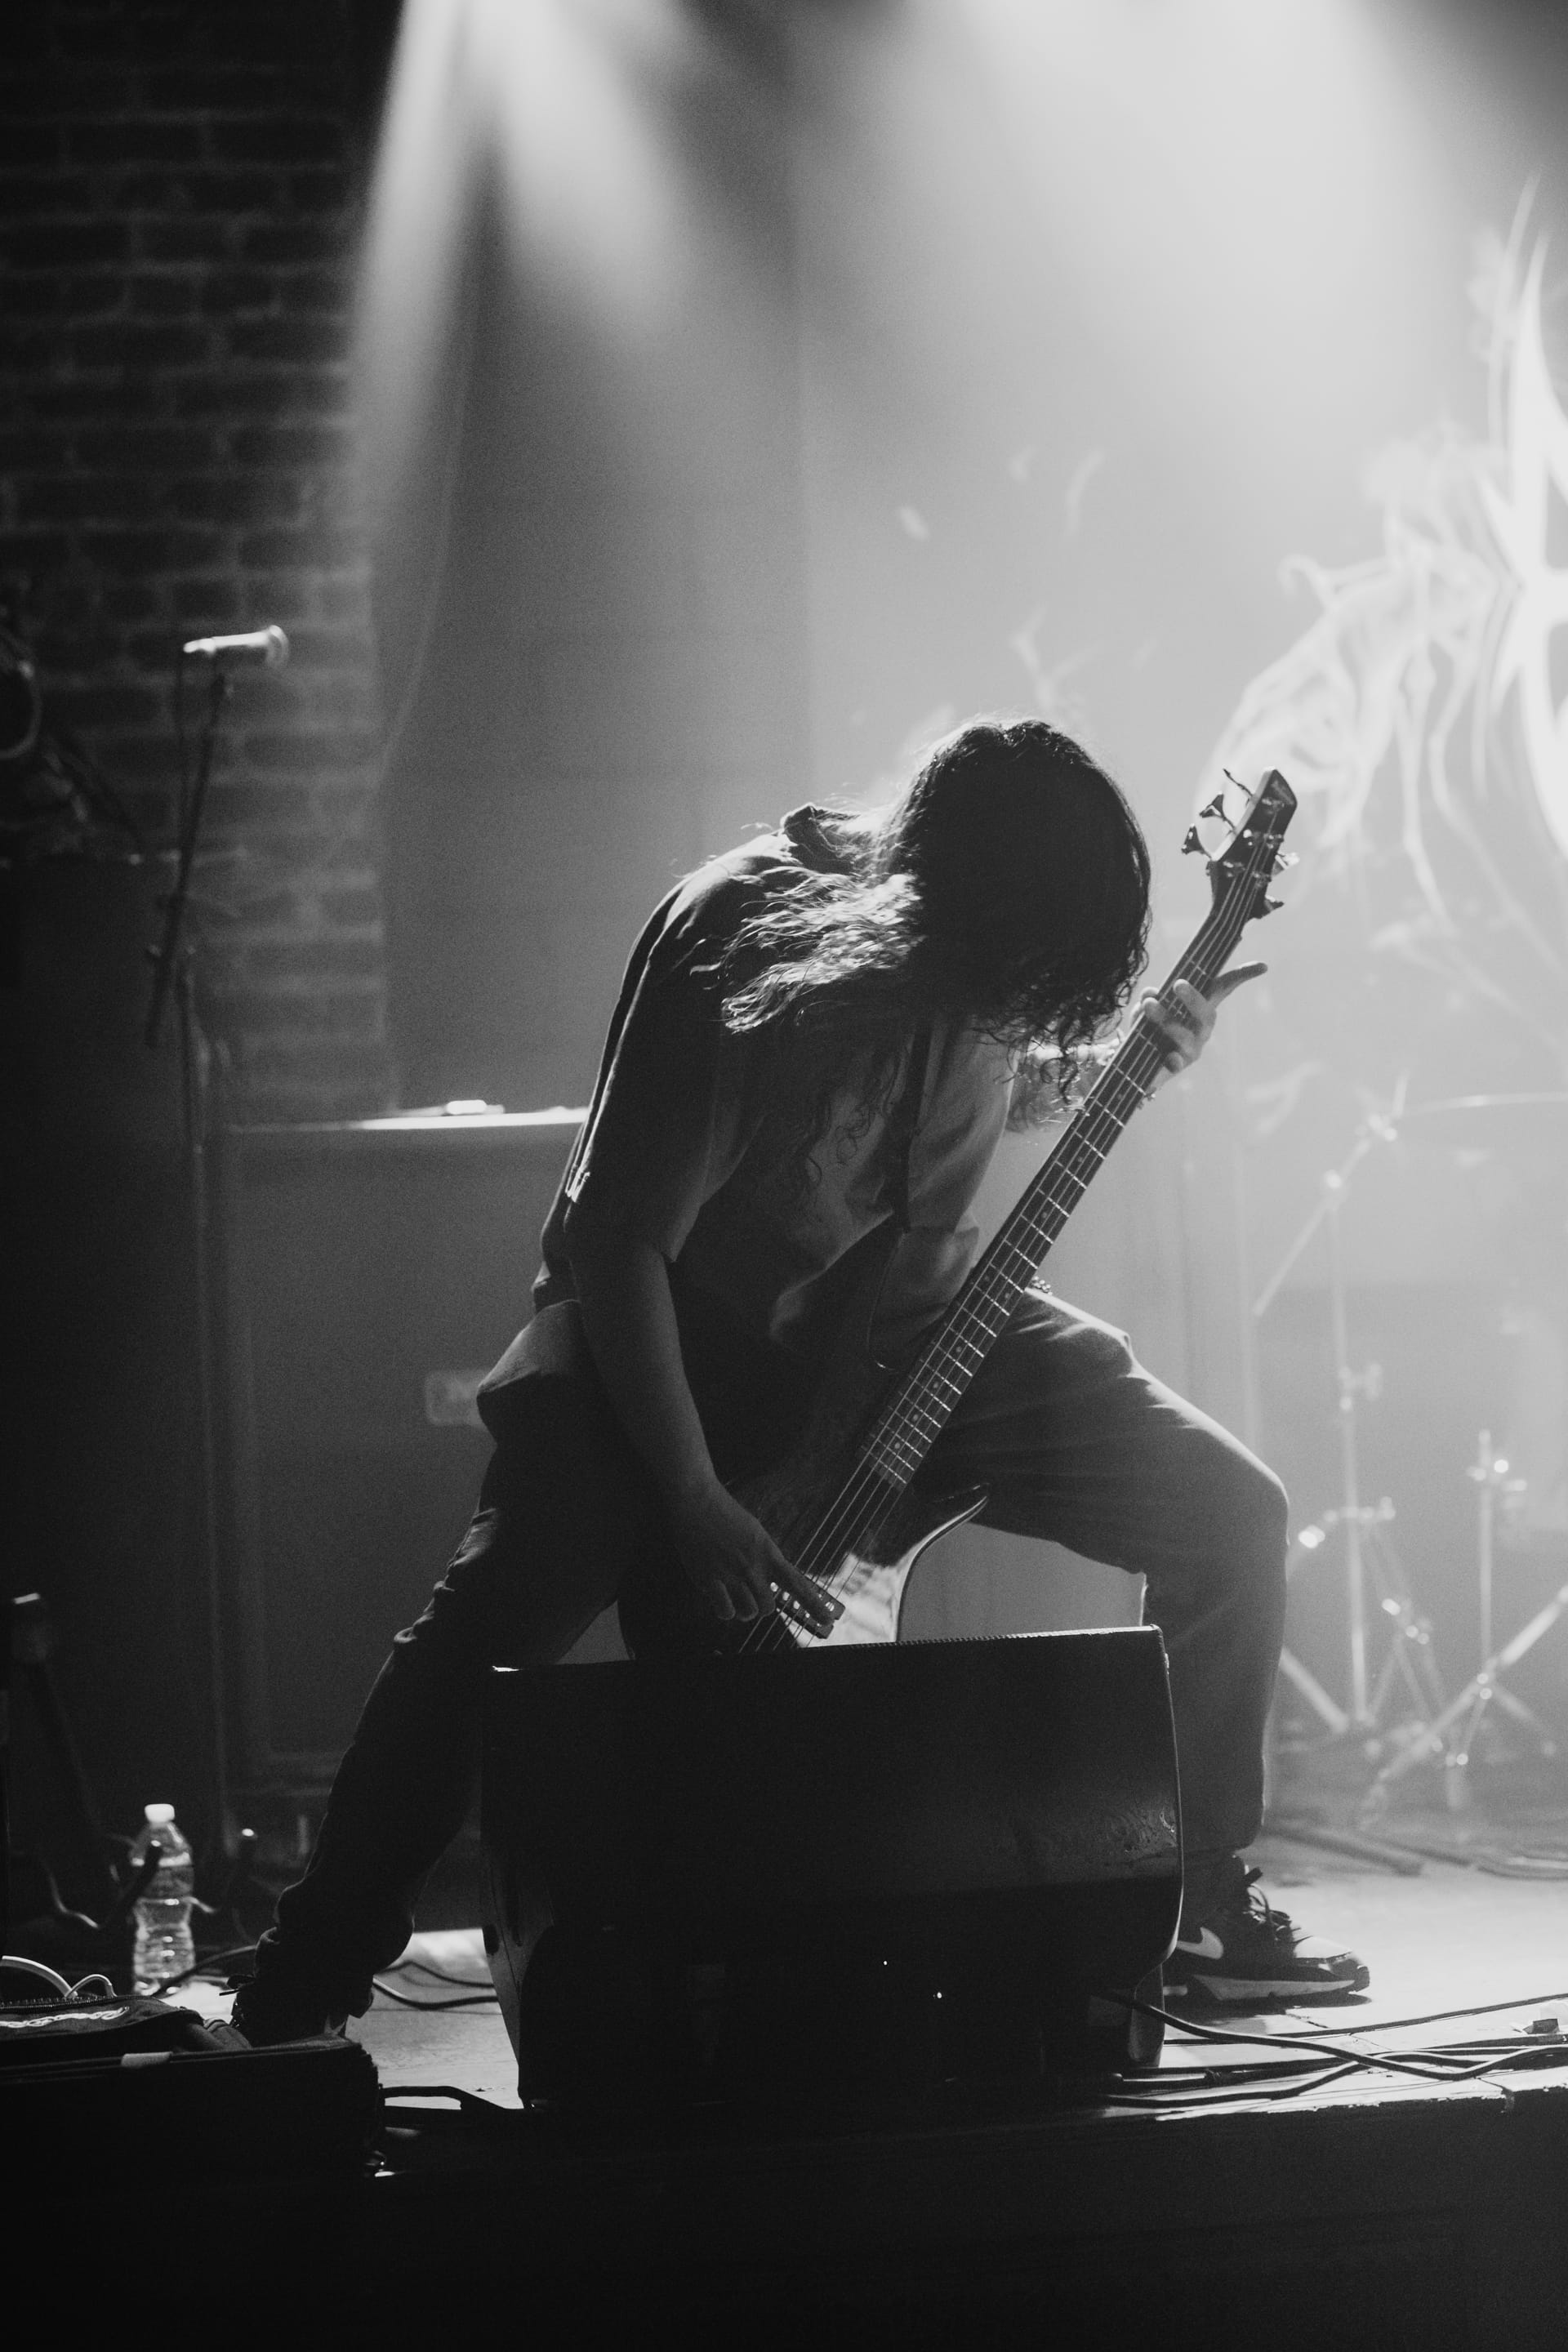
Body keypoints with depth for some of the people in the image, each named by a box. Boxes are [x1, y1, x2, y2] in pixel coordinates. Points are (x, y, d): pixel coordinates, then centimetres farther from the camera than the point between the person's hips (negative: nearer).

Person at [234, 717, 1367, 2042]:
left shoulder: (988, 953, -10)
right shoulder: (741, 951, -29)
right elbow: (620, 1240, -25)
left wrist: (1139, 1058, -6)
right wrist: (695, 1504, -28)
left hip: (901, 1312, 6)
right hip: (684, 1324, -6)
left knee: (1229, 1514, -5)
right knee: (518, 1588, -30)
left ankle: (1204, 1905, 12)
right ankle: (297, 1998, -20)